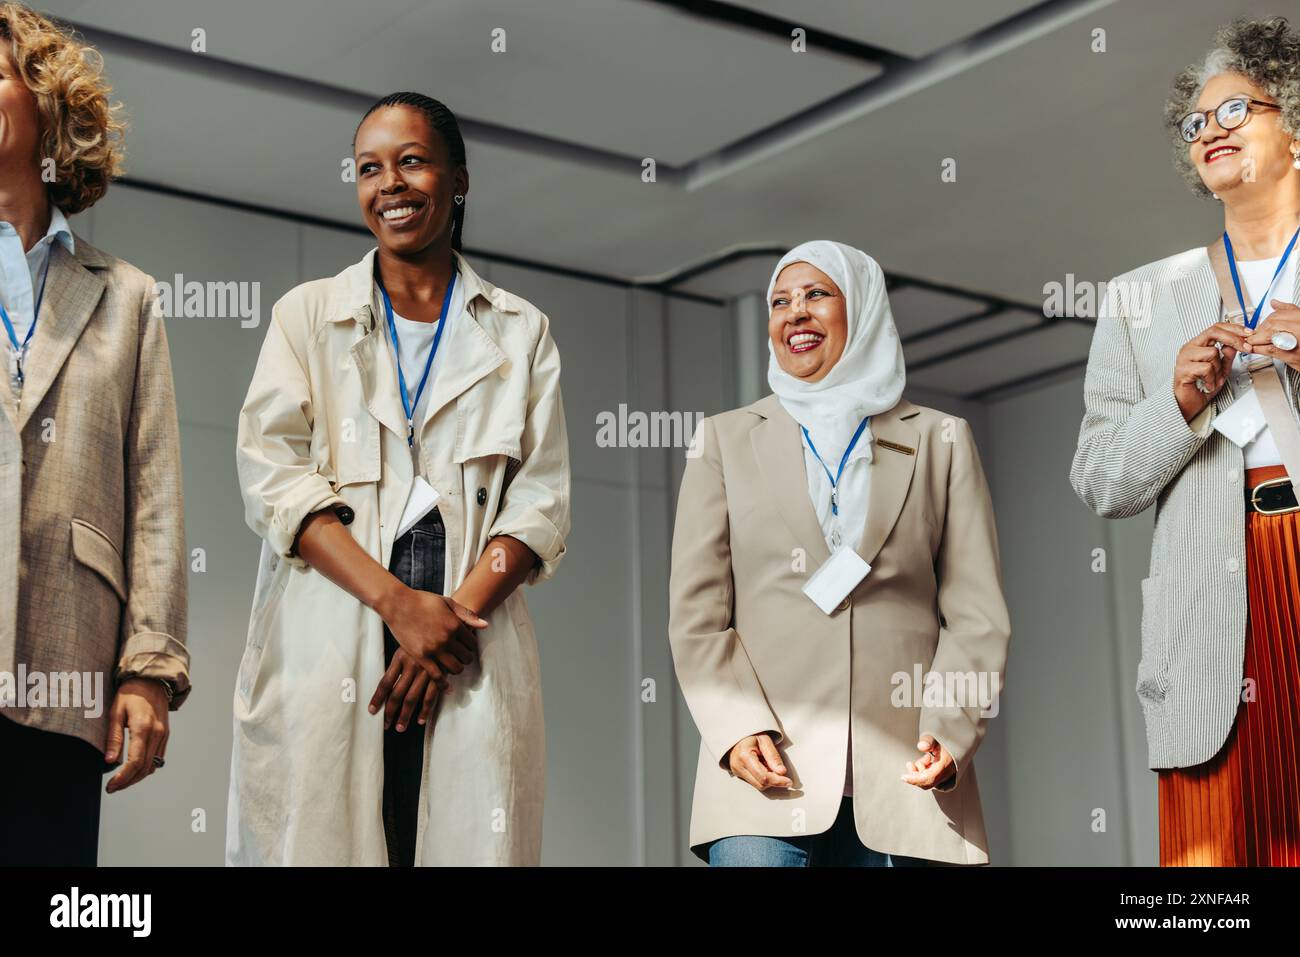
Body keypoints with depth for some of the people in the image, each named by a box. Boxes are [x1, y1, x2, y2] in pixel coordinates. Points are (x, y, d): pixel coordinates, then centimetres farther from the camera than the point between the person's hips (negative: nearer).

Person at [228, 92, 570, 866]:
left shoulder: (521, 331, 14)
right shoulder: (307, 315, 13)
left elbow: (543, 499, 6)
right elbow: (272, 475, 0)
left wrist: (456, 615, -11)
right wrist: (399, 603, -12)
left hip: (471, 655, 0)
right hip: (326, 648, 0)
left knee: (464, 838, -5)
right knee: (323, 837, -5)